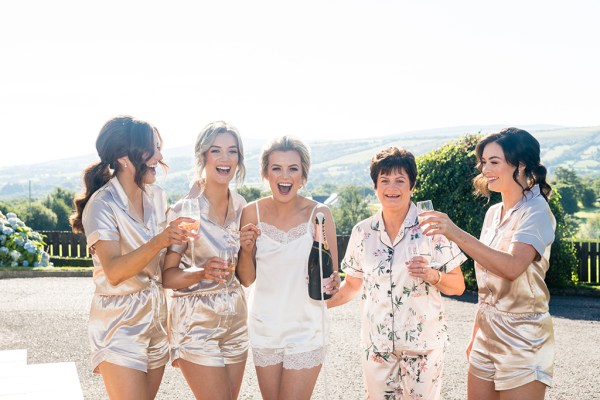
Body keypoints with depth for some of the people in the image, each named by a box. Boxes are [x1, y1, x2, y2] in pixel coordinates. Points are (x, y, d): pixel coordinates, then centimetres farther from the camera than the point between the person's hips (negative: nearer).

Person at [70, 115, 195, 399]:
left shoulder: (156, 196, 4)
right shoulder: (102, 205, -16)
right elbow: (114, 272, -29)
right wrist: (159, 241, -39)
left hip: (156, 319, 6)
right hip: (120, 324, -6)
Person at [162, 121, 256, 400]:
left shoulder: (240, 206, 3)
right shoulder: (184, 210, -14)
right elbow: (168, 276, -11)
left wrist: (248, 244, -6)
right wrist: (202, 272, -29)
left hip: (235, 321, 6)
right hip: (197, 322, -6)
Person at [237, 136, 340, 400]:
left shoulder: (318, 214, -11)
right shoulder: (252, 213, -4)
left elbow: (332, 279, -6)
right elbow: (246, 280, 1)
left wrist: (331, 285, -28)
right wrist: (246, 249, -18)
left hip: (305, 331, -3)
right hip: (263, 328, 3)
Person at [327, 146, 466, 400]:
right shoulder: (362, 232, 1)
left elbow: (458, 286, -2)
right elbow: (352, 285, 11)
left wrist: (432, 276, -21)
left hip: (424, 343, -2)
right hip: (376, 344, 3)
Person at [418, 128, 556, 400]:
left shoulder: (536, 210, -12)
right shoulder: (494, 213, 9)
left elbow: (512, 267, -30)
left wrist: (457, 234, -36)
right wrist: (475, 336, 16)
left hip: (522, 341, -7)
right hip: (487, 335, 7)